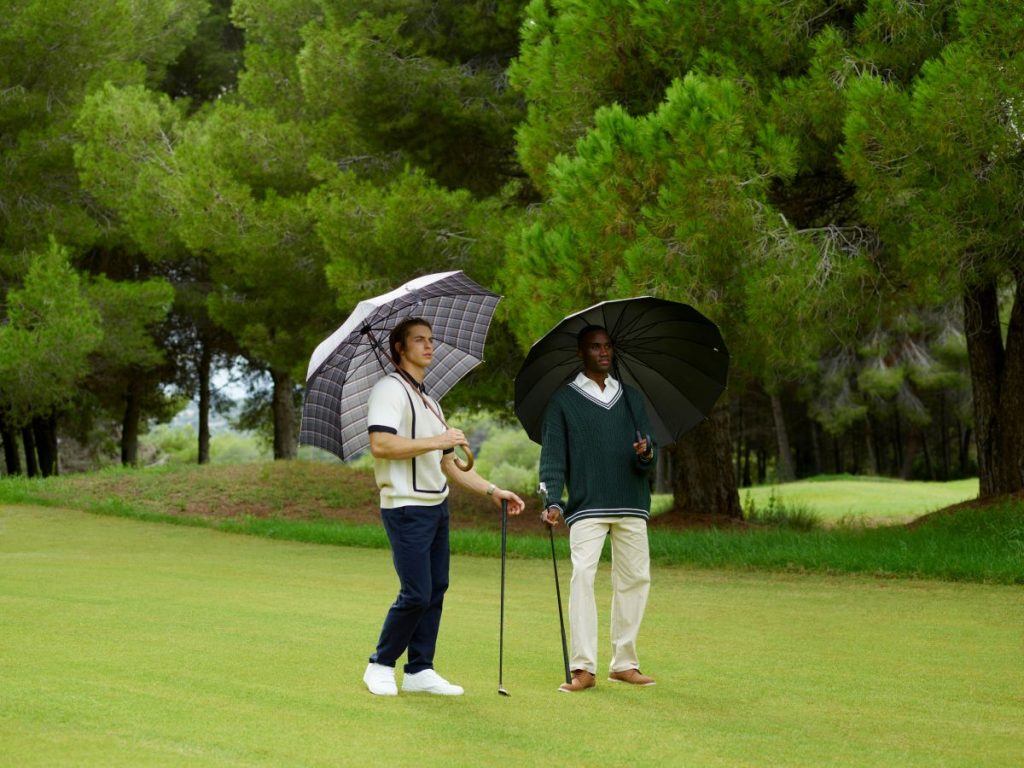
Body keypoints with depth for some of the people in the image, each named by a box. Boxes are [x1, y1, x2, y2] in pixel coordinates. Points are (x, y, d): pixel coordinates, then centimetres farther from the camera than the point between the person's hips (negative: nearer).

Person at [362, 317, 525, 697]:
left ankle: (420, 670, 12)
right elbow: (381, 444, -22)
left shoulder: (429, 401, 22)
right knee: (416, 594, -11)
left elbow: (449, 463, 23)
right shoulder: (390, 389, -7)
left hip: (437, 506, 9)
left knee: (436, 591, 6)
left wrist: (492, 490, 13)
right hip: (406, 508, -9)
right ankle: (380, 666, 3)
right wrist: (436, 441, -21)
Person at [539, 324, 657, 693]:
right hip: (586, 506, -4)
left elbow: (649, 456, 13)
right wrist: (552, 500, -13)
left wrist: (645, 455, -12)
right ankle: (583, 667, -16)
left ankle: (624, 662, 12)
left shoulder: (631, 397, 17)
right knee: (582, 575, -16)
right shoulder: (563, 400, 7)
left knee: (635, 579, 2)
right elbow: (553, 454, 0)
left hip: (632, 506, 4)